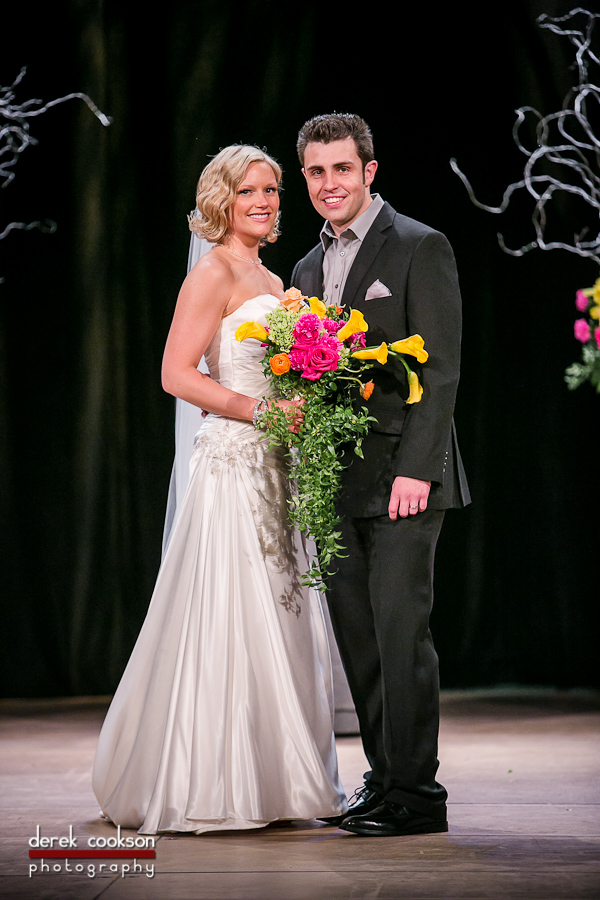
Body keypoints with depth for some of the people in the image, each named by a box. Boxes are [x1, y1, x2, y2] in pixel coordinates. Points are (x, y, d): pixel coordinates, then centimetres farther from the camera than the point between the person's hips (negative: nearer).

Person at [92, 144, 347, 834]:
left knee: (279, 617, 9)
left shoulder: (271, 281, 20)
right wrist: (259, 409, -20)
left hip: (274, 465, 9)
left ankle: (271, 776, 16)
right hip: (233, 460, -9)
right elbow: (177, 374, -14)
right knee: (230, 617, -8)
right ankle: (206, 784, -2)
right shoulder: (214, 273, -6)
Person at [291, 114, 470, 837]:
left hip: (402, 477, -7)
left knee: (399, 629, -8)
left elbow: (440, 371, -11)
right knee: (355, 633, 9)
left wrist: (415, 471, -19)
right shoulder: (309, 269, 18)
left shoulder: (420, 248, -5)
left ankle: (416, 793, 0)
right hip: (337, 482, 7)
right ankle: (383, 778, 18)